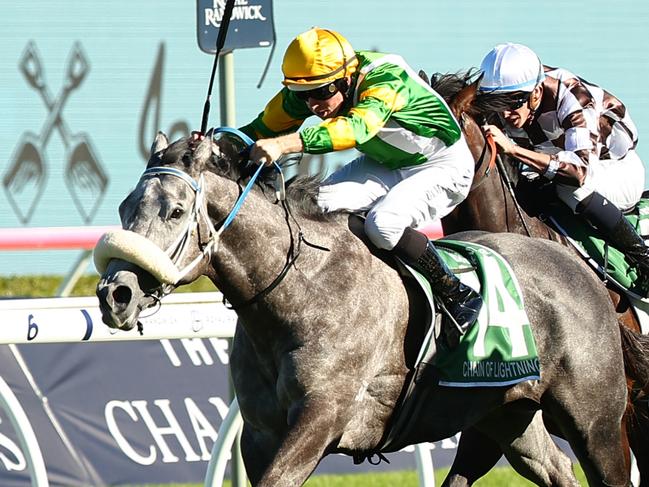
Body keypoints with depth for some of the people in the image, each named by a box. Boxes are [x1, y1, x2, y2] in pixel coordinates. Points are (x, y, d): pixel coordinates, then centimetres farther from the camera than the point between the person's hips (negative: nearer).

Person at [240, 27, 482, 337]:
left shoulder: (386, 79, -36)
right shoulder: (307, 88, -15)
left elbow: (357, 127, -53)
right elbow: (262, 130, -10)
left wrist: (283, 145, -64)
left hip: (444, 168, -7)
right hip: (384, 165, 7)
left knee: (382, 223, -30)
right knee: (321, 205, -17)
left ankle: (459, 296, -13)